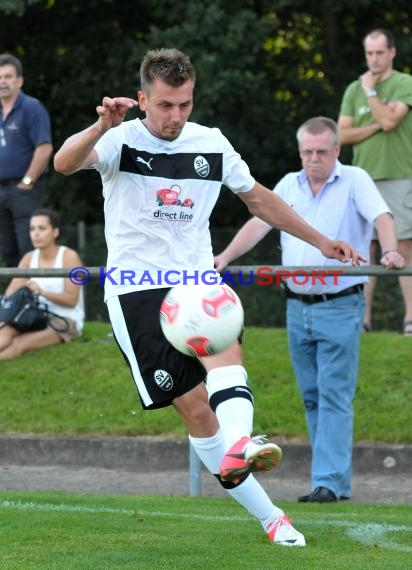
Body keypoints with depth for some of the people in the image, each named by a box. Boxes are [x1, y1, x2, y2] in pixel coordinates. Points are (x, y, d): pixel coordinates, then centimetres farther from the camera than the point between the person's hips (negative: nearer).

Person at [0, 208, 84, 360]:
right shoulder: (29, 258, 8)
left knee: (19, 344, -32)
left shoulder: (69, 256, -8)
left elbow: (71, 300, -14)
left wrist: (42, 292, -29)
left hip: (66, 319, -4)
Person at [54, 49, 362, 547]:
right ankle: (269, 517, -7)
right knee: (194, 407, -10)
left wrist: (321, 242, 23)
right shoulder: (122, 141, -5)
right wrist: (101, 127, -45)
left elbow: (257, 197, 23)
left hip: (196, 279, 3)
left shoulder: (211, 143, 8)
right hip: (136, 287, -3)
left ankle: (238, 445, -55)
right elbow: (64, 164, -25)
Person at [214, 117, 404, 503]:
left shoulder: (355, 181, -1)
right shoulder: (289, 185, 14)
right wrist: (225, 257, -7)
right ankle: (336, 479, 12)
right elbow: (258, 224, 8)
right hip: (297, 308, 6)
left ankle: (330, 482, -12)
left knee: (334, 395, -9)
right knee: (312, 397, 7)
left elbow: (382, 217, -15)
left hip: (340, 307, -6)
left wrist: (390, 251, -35)